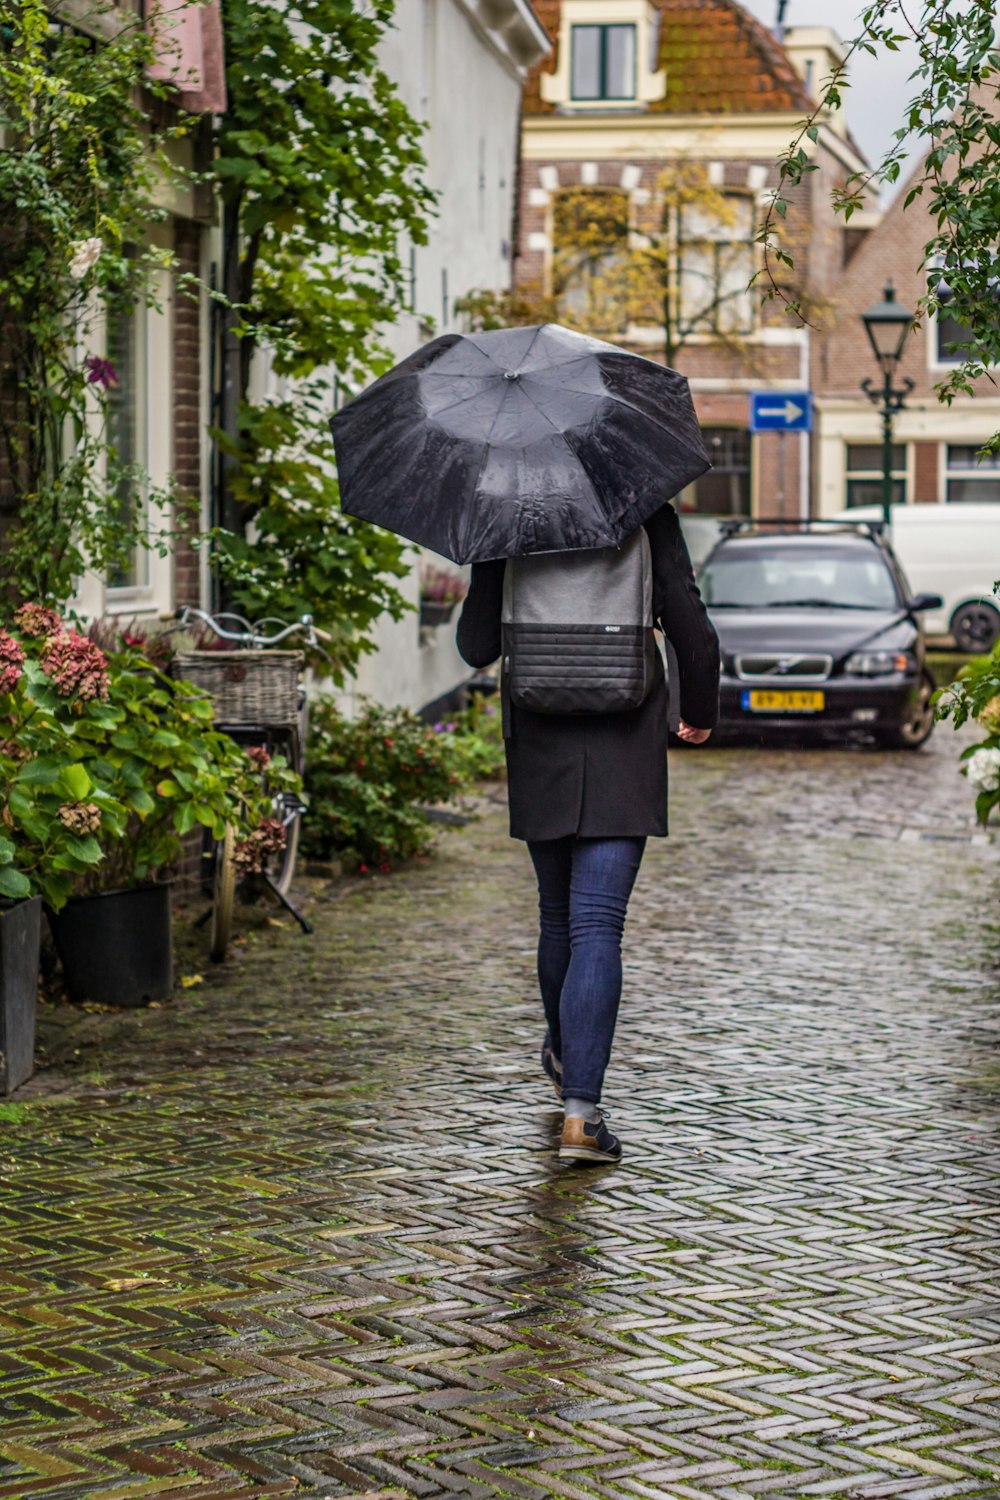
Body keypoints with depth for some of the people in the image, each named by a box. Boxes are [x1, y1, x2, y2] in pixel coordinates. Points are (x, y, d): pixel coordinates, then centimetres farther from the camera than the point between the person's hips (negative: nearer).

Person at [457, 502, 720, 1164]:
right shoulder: (649, 517, -5)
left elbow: (478, 646, -2)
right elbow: (694, 632, -5)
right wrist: (701, 712, 14)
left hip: (539, 753, 2)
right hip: (625, 757, -2)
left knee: (558, 915, 21)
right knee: (597, 925, -6)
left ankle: (564, 1054, 43)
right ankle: (581, 1110, -16)